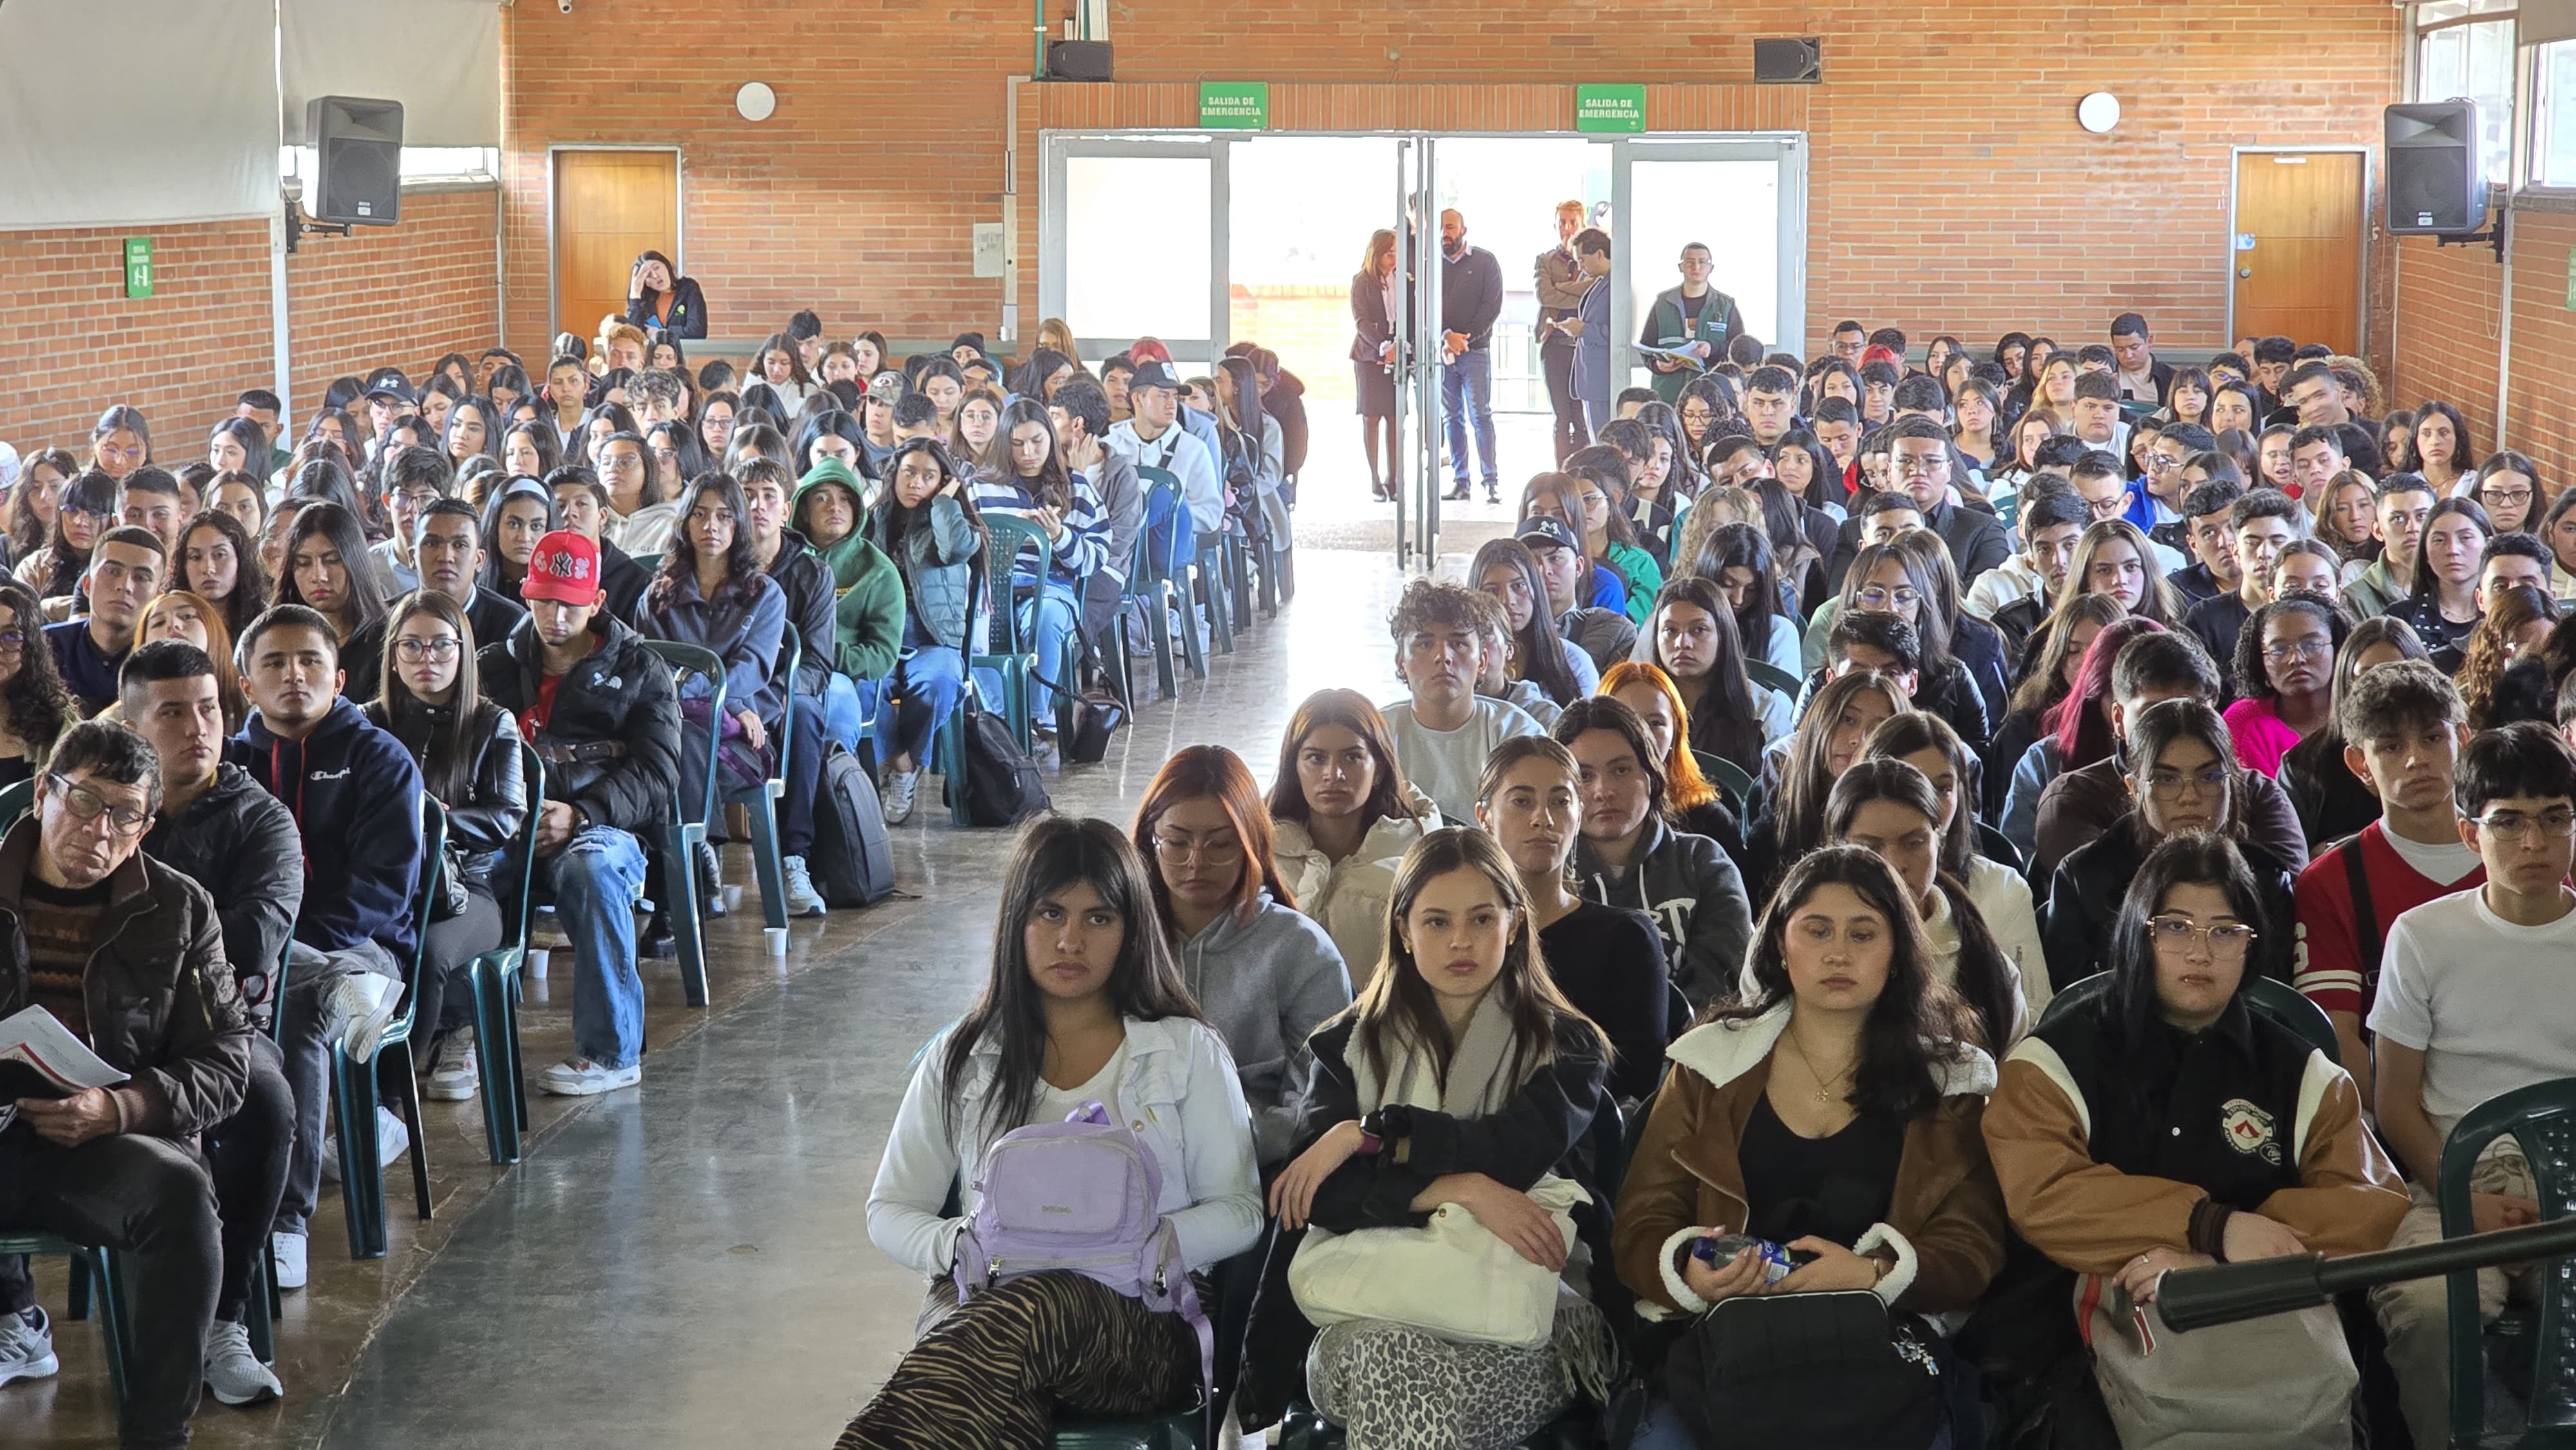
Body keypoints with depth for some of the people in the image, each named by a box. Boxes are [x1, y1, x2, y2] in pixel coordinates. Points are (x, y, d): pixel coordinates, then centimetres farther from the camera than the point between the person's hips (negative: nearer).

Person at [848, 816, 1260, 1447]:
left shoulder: (1188, 1052, 14)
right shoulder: (961, 1059, 20)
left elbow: (1239, 1212, 9)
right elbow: (890, 1213, 17)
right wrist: (962, 1246, -7)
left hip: (1144, 1316, -1)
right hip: (984, 1301, 1)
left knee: (1032, 1309, -42)